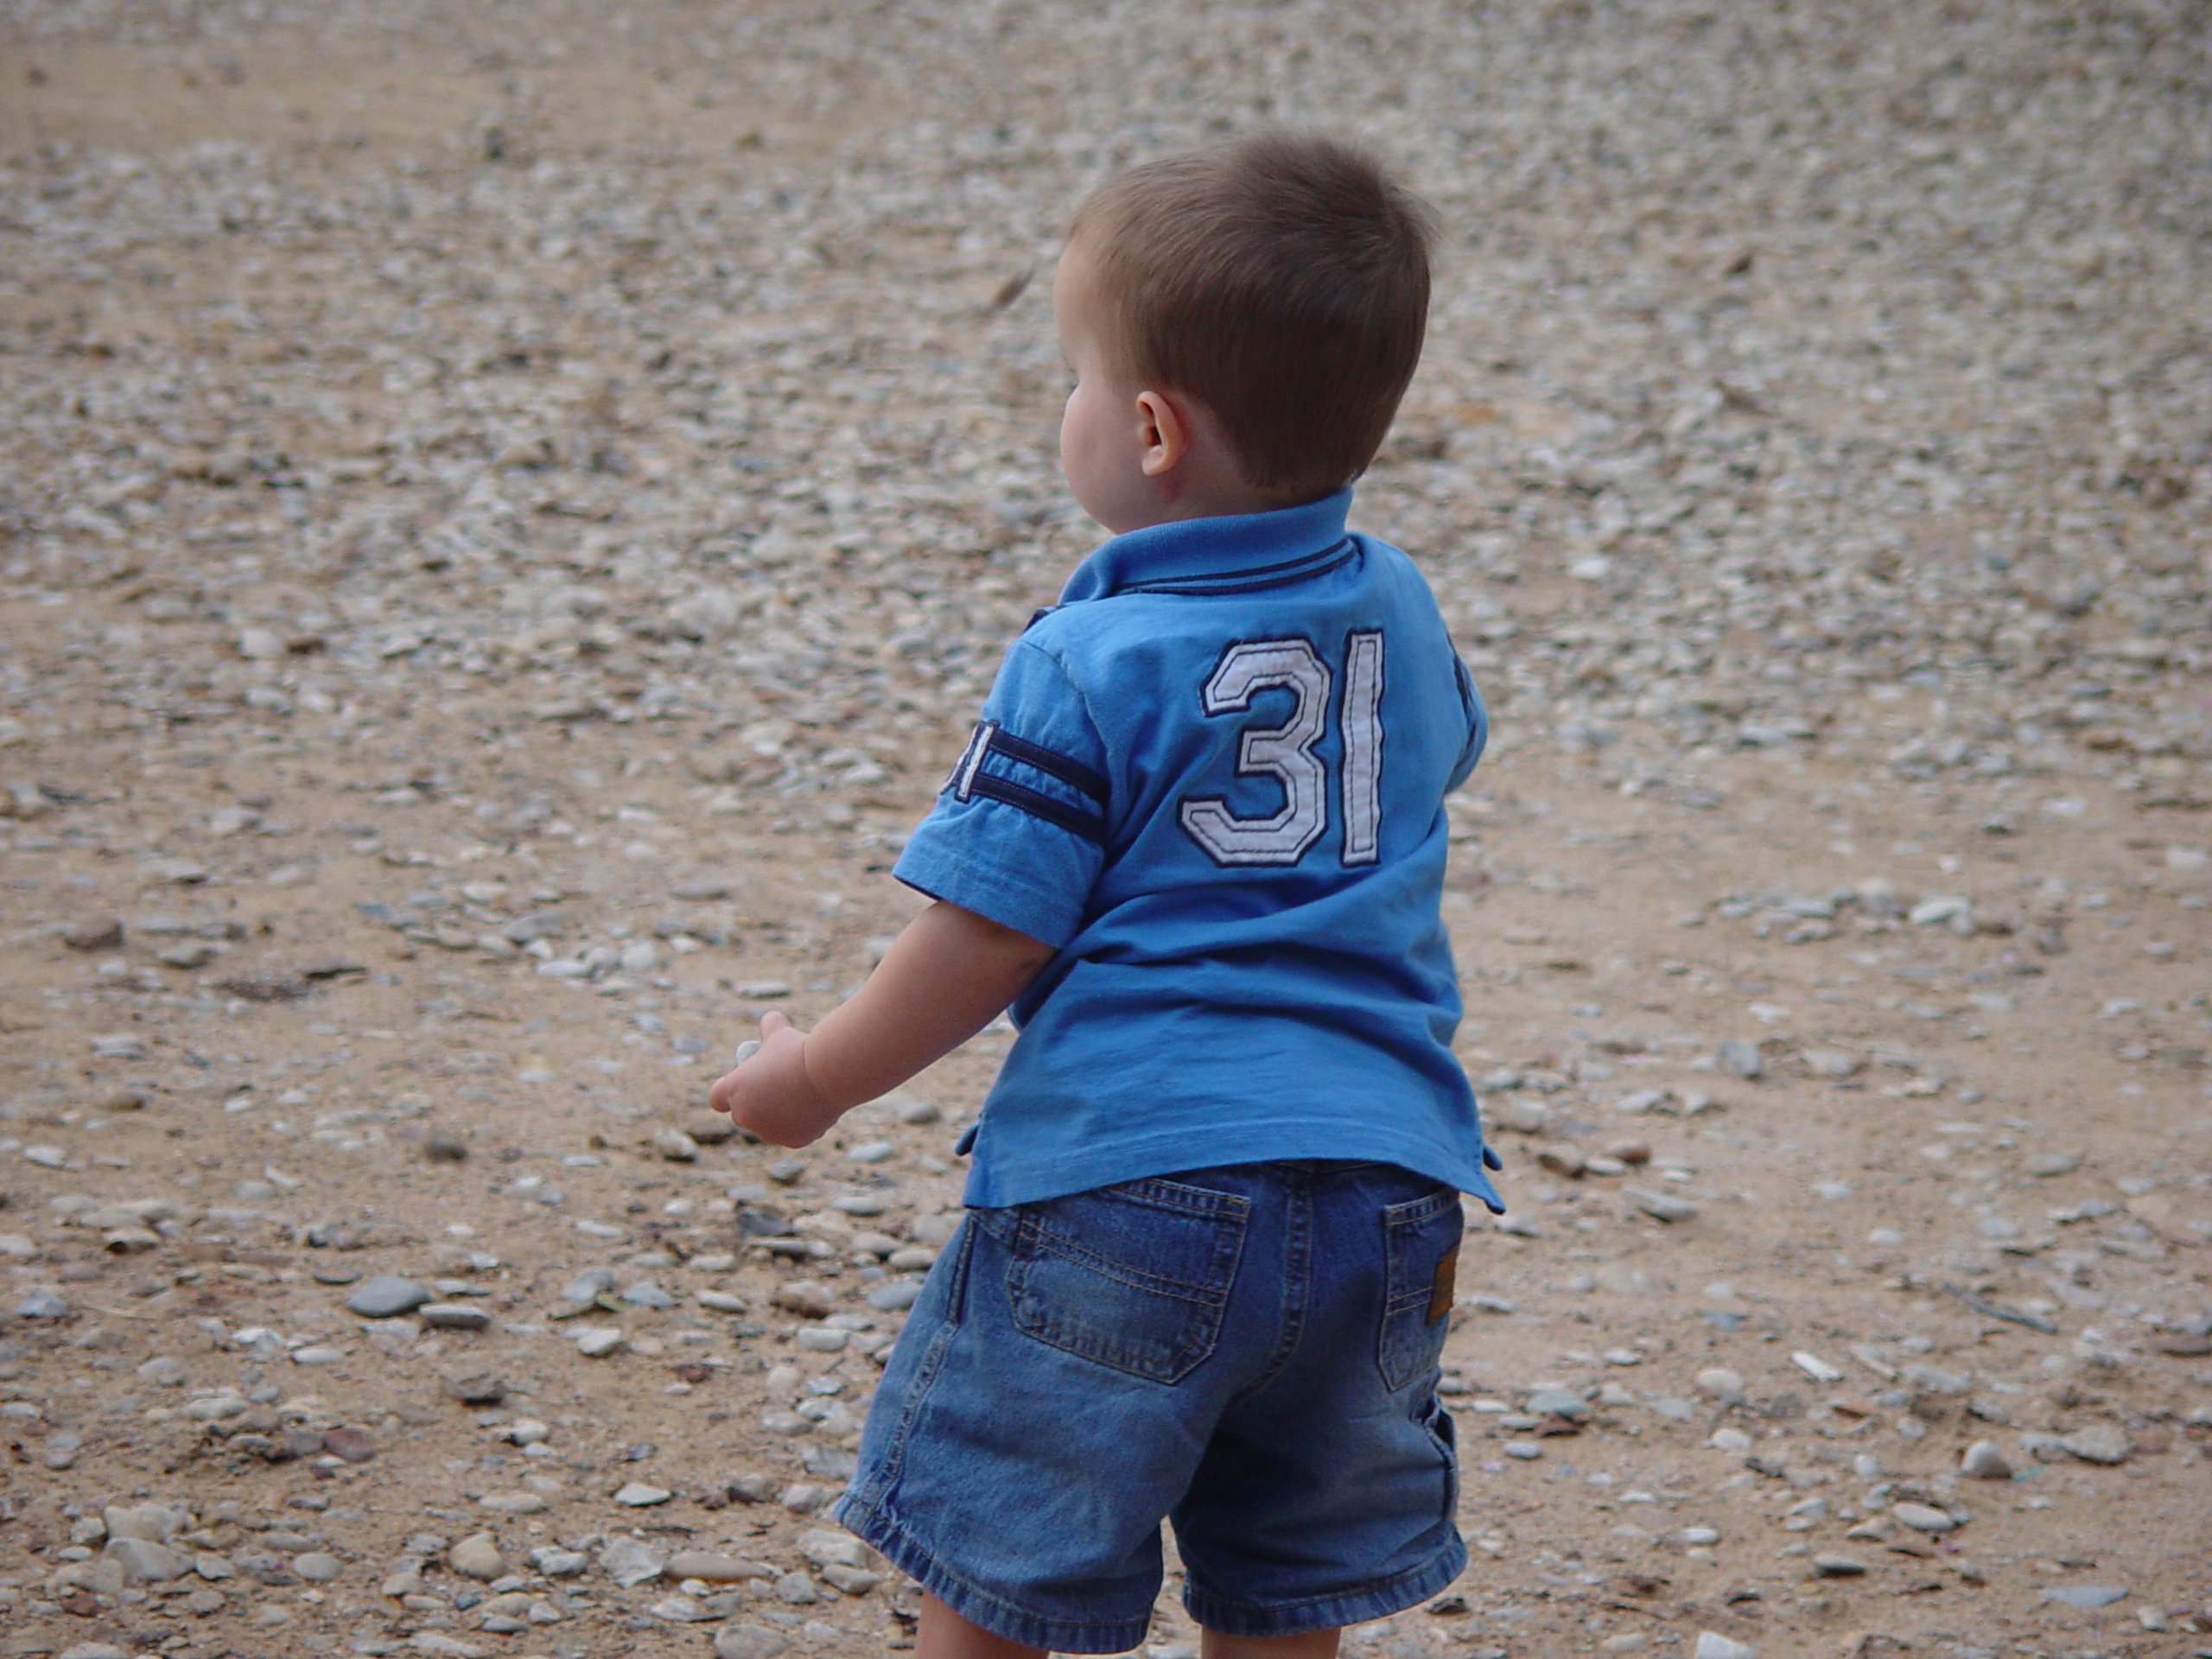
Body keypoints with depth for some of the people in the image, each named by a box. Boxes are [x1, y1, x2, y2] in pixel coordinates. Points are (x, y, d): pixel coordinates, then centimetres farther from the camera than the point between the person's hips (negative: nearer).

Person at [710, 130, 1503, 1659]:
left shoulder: (1090, 670, -12)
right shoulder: (1400, 615, 6)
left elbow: (986, 945, -10)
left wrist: (820, 1077, 5)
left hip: (1124, 1186, -6)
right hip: (1380, 1190, 6)